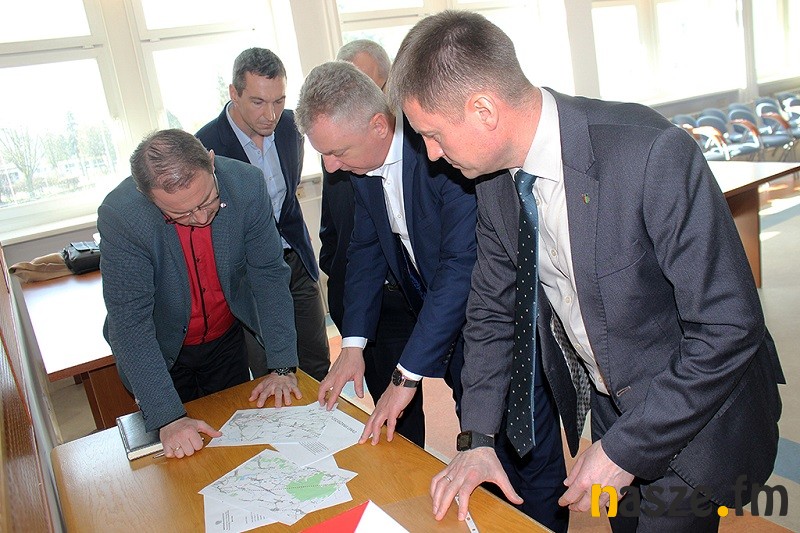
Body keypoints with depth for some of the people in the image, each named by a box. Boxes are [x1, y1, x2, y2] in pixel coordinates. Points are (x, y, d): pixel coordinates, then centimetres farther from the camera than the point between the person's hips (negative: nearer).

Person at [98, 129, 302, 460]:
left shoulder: (246, 185, -23)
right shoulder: (119, 215, -29)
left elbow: (269, 275, -15)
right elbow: (130, 321, -28)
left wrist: (282, 367, -20)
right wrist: (167, 418, -34)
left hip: (227, 339, 2)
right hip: (163, 351, -2)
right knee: (179, 466, 13)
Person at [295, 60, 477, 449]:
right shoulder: (362, 166, -2)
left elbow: (461, 266, -30)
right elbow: (367, 250, 8)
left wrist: (407, 375, -26)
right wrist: (353, 344, -1)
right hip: (433, 311, 6)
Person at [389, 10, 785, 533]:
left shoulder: (652, 154, -31)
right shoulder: (495, 181, -10)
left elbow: (728, 326, -27)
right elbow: (492, 309, 1)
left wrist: (625, 449, -23)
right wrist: (476, 438, -7)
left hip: (693, 419, -5)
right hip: (610, 408, 6)